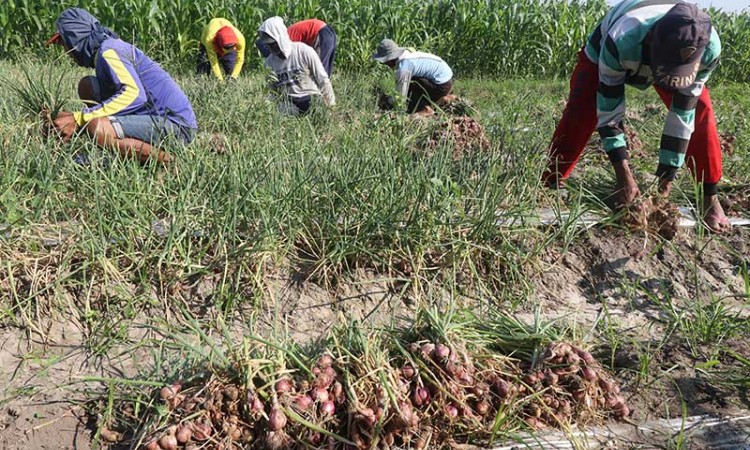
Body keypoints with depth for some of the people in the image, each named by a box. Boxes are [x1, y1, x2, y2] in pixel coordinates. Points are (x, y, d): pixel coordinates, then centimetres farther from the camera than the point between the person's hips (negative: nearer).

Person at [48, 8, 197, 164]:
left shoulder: (108, 50, -11)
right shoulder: (111, 47, 19)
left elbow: (134, 95, -28)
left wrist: (78, 119, -23)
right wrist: (73, 116, 19)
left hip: (175, 123, -10)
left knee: (96, 127, -30)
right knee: (87, 86, 12)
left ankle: (169, 163, -16)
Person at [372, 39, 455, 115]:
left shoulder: (403, 68, -23)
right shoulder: (407, 54, 5)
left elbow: (401, 94, -15)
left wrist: (389, 102, 1)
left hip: (442, 85, -10)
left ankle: (425, 109, -10)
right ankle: (443, 98, 20)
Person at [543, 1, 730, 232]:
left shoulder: (709, 48, -37)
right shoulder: (621, 42, -47)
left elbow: (683, 113, -29)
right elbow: (608, 109, -37)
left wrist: (666, 178, -27)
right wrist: (624, 175, -38)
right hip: (604, 50, -2)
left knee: (699, 110, -16)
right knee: (580, 111, -23)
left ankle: (710, 198, -5)